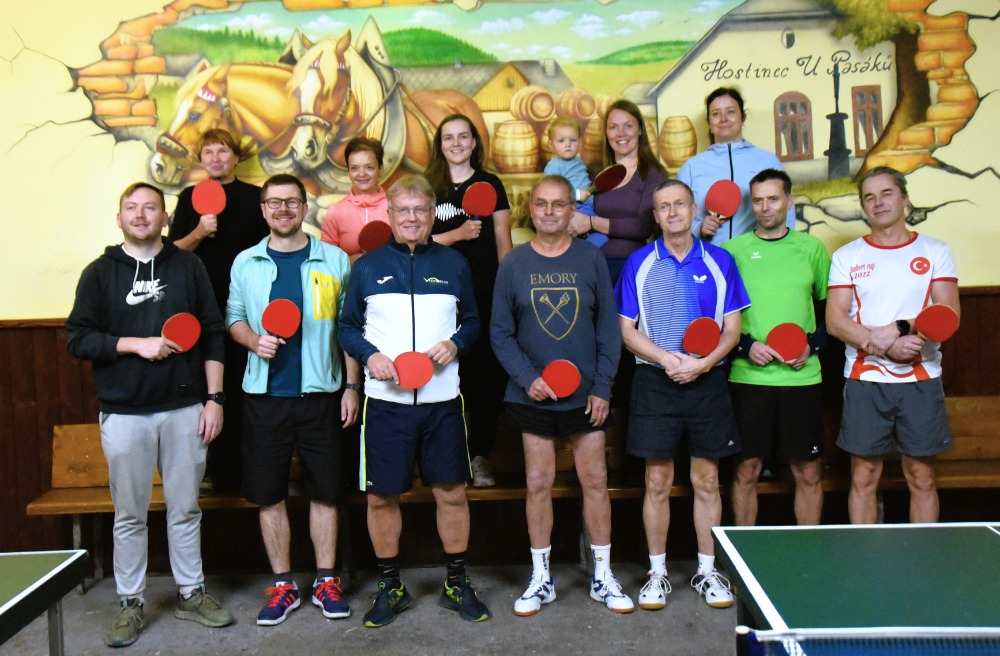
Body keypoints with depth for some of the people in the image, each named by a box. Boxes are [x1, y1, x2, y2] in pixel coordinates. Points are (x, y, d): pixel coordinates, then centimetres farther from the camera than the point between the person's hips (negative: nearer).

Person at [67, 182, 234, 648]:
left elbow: (212, 335, 4)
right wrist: (138, 344, -14)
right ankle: (131, 603, 22)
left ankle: (190, 594, 25)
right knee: (129, 514, 9)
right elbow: (78, 338, -1)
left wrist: (214, 398, -1)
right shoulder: (100, 272, 5)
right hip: (123, 413, 0)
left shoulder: (188, 267, 6)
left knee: (185, 508, 10)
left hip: (184, 409, 1)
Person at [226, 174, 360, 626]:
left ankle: (326, 581, 22)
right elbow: (233, 318, 14)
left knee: (325, 492, 7)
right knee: (269, 494, 7)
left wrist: (351, 386, 0)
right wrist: (254, 340, -8)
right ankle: (283, 586, 22)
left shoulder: (334, 260, 3)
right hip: (265, 396, 1)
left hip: (321, 394, -1)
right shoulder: (245, 263, 7)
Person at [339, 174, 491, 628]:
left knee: (451, 492, 6)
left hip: (442, 399, 1)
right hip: (385, 400, 0)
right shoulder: (367, 267, 6)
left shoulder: (453, 264, 8)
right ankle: (390, 587, 25)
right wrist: (369, 355, -10)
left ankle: (457, 583, 25)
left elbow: (472, 320, 13)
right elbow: (347, 326, 8)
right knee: (381, 496, 6)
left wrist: (456, 343, -8)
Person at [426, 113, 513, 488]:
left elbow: (503, 242, 9)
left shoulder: (490, 185, 9)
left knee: (487, 372, -1)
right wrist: (459, 234, -13)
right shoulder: (429, 188, 8)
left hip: (486, 292, 0)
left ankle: (480, 457, 10)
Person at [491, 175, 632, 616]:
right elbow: (500, 333, 2)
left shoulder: (591, 258, 1)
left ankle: (602, 577, 21)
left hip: (586, 394, 0)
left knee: (595, 481, 6)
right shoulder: (513, 264, 1)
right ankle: (541, 579, 21)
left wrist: (602, 386, -5)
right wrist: (527, 378, -10)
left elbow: (609, 328, 2)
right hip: (533, 396, 0)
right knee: (538, 484, 6)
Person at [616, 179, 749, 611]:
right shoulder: (639, 264, 3)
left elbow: (732, 329, 4)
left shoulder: (719, 262, 4)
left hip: (706, 382, 1)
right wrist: (664, 358, -14)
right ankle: (657, 573, 17)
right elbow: (627, 329, 2)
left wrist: (703, 364, -13)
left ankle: (707, 571, 22)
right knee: (657, 482, 4)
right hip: (654, 382, -1)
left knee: (707, 481, 7)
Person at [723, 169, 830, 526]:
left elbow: (831, 309, 13)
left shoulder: (812, 248, 7)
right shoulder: (732, 250, 3)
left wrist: (812, 345, -4)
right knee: (746, 471, 4)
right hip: (747, 377, -1)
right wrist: (746, 346, -10)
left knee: (808, 473, 7)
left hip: (802, 377, 1)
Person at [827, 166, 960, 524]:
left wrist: (899, 329, -19)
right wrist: (887, 347, -17)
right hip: (865, 379, 0)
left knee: (922, 477, 6)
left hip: (921, 379, 0)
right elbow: (834, 321, -4)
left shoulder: (935, 252, 6)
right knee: (864, 476, 4)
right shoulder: (847, 256, 6)